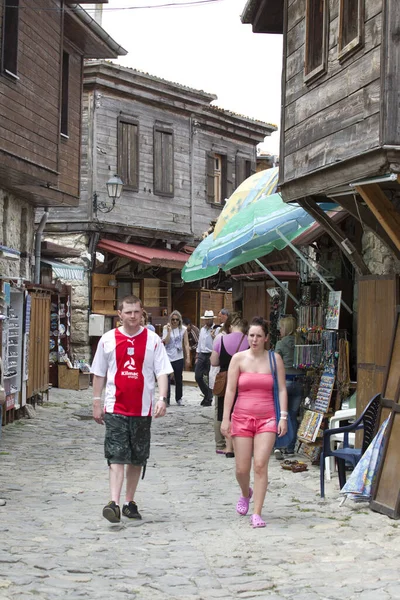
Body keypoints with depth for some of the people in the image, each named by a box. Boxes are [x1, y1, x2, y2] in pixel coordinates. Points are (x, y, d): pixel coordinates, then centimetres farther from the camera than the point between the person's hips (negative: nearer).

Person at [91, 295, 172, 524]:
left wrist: (162, 398, -16)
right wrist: (97, 403, 10)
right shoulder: (108, 340, 4)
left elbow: (162, 372, -2)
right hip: (115, 408, -1)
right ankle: (114, 503, -17)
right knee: (116, 455, -11)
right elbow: (99, 373, 12)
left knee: (137, 458, 10)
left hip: (142, 408, 1)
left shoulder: (152, 340, 1)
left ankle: (130, 502, 22)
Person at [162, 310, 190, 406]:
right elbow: (165, 342, -10)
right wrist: (169, 331, -18)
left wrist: (188, 357, 0)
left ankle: (179, 398, 25)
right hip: (167, 357, -1)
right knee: (166, 379, -8)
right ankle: (166, 399, -2)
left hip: (178, 358, 1)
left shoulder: (183, 329, 3)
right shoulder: (166, 328, 0)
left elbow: (186, 344, 4)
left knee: (178, 379, 10)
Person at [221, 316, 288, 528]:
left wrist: (283, 416, -4)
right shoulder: (238, 358, 1)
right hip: (242, 417, 0)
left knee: (260, 465, -12)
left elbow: (282, 389, 4)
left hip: (267, 418, 0)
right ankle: (246, 493, 38)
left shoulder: (275, 359, 4)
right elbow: (230, 390, 0)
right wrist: (225, 418, -5)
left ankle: (257, 513, -6)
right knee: (242, 468, 3)